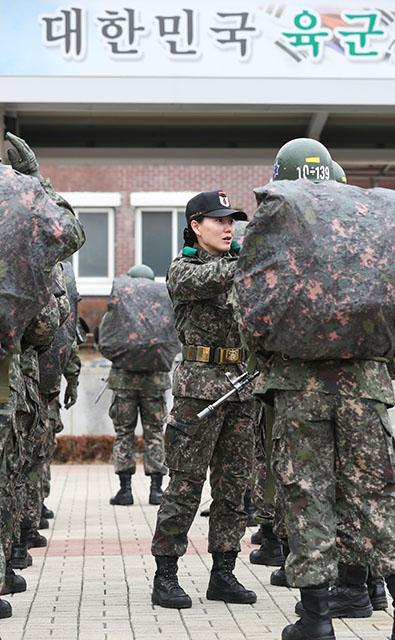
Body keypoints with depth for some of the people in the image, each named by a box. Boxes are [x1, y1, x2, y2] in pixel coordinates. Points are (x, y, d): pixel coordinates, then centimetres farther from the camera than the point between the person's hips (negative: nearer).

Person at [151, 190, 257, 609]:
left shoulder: (239, 261, 15)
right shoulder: (182, 271, -2)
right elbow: (214, 278, -22)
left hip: (241, 384, 6)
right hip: (199, 384, -6)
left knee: (234, 484, 7)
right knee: (186, 484, -4)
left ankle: (223, 574, 14)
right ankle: (165, 577, 4)